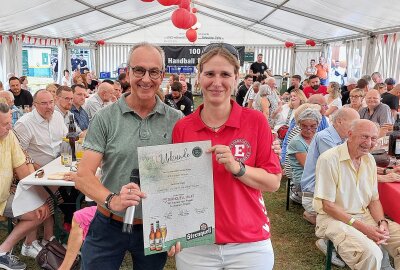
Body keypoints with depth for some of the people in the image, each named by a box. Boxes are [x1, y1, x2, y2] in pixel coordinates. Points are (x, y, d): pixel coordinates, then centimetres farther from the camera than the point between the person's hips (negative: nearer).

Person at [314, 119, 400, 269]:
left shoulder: (370, 160, 6)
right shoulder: (329, 159, -18)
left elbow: (374, 200, 12)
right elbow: (328, 205, -16)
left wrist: (382, 223, -8)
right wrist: (363, 227, -19)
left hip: (365, 215, 8)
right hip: (334, 218, -7)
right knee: (371, 253, -31)